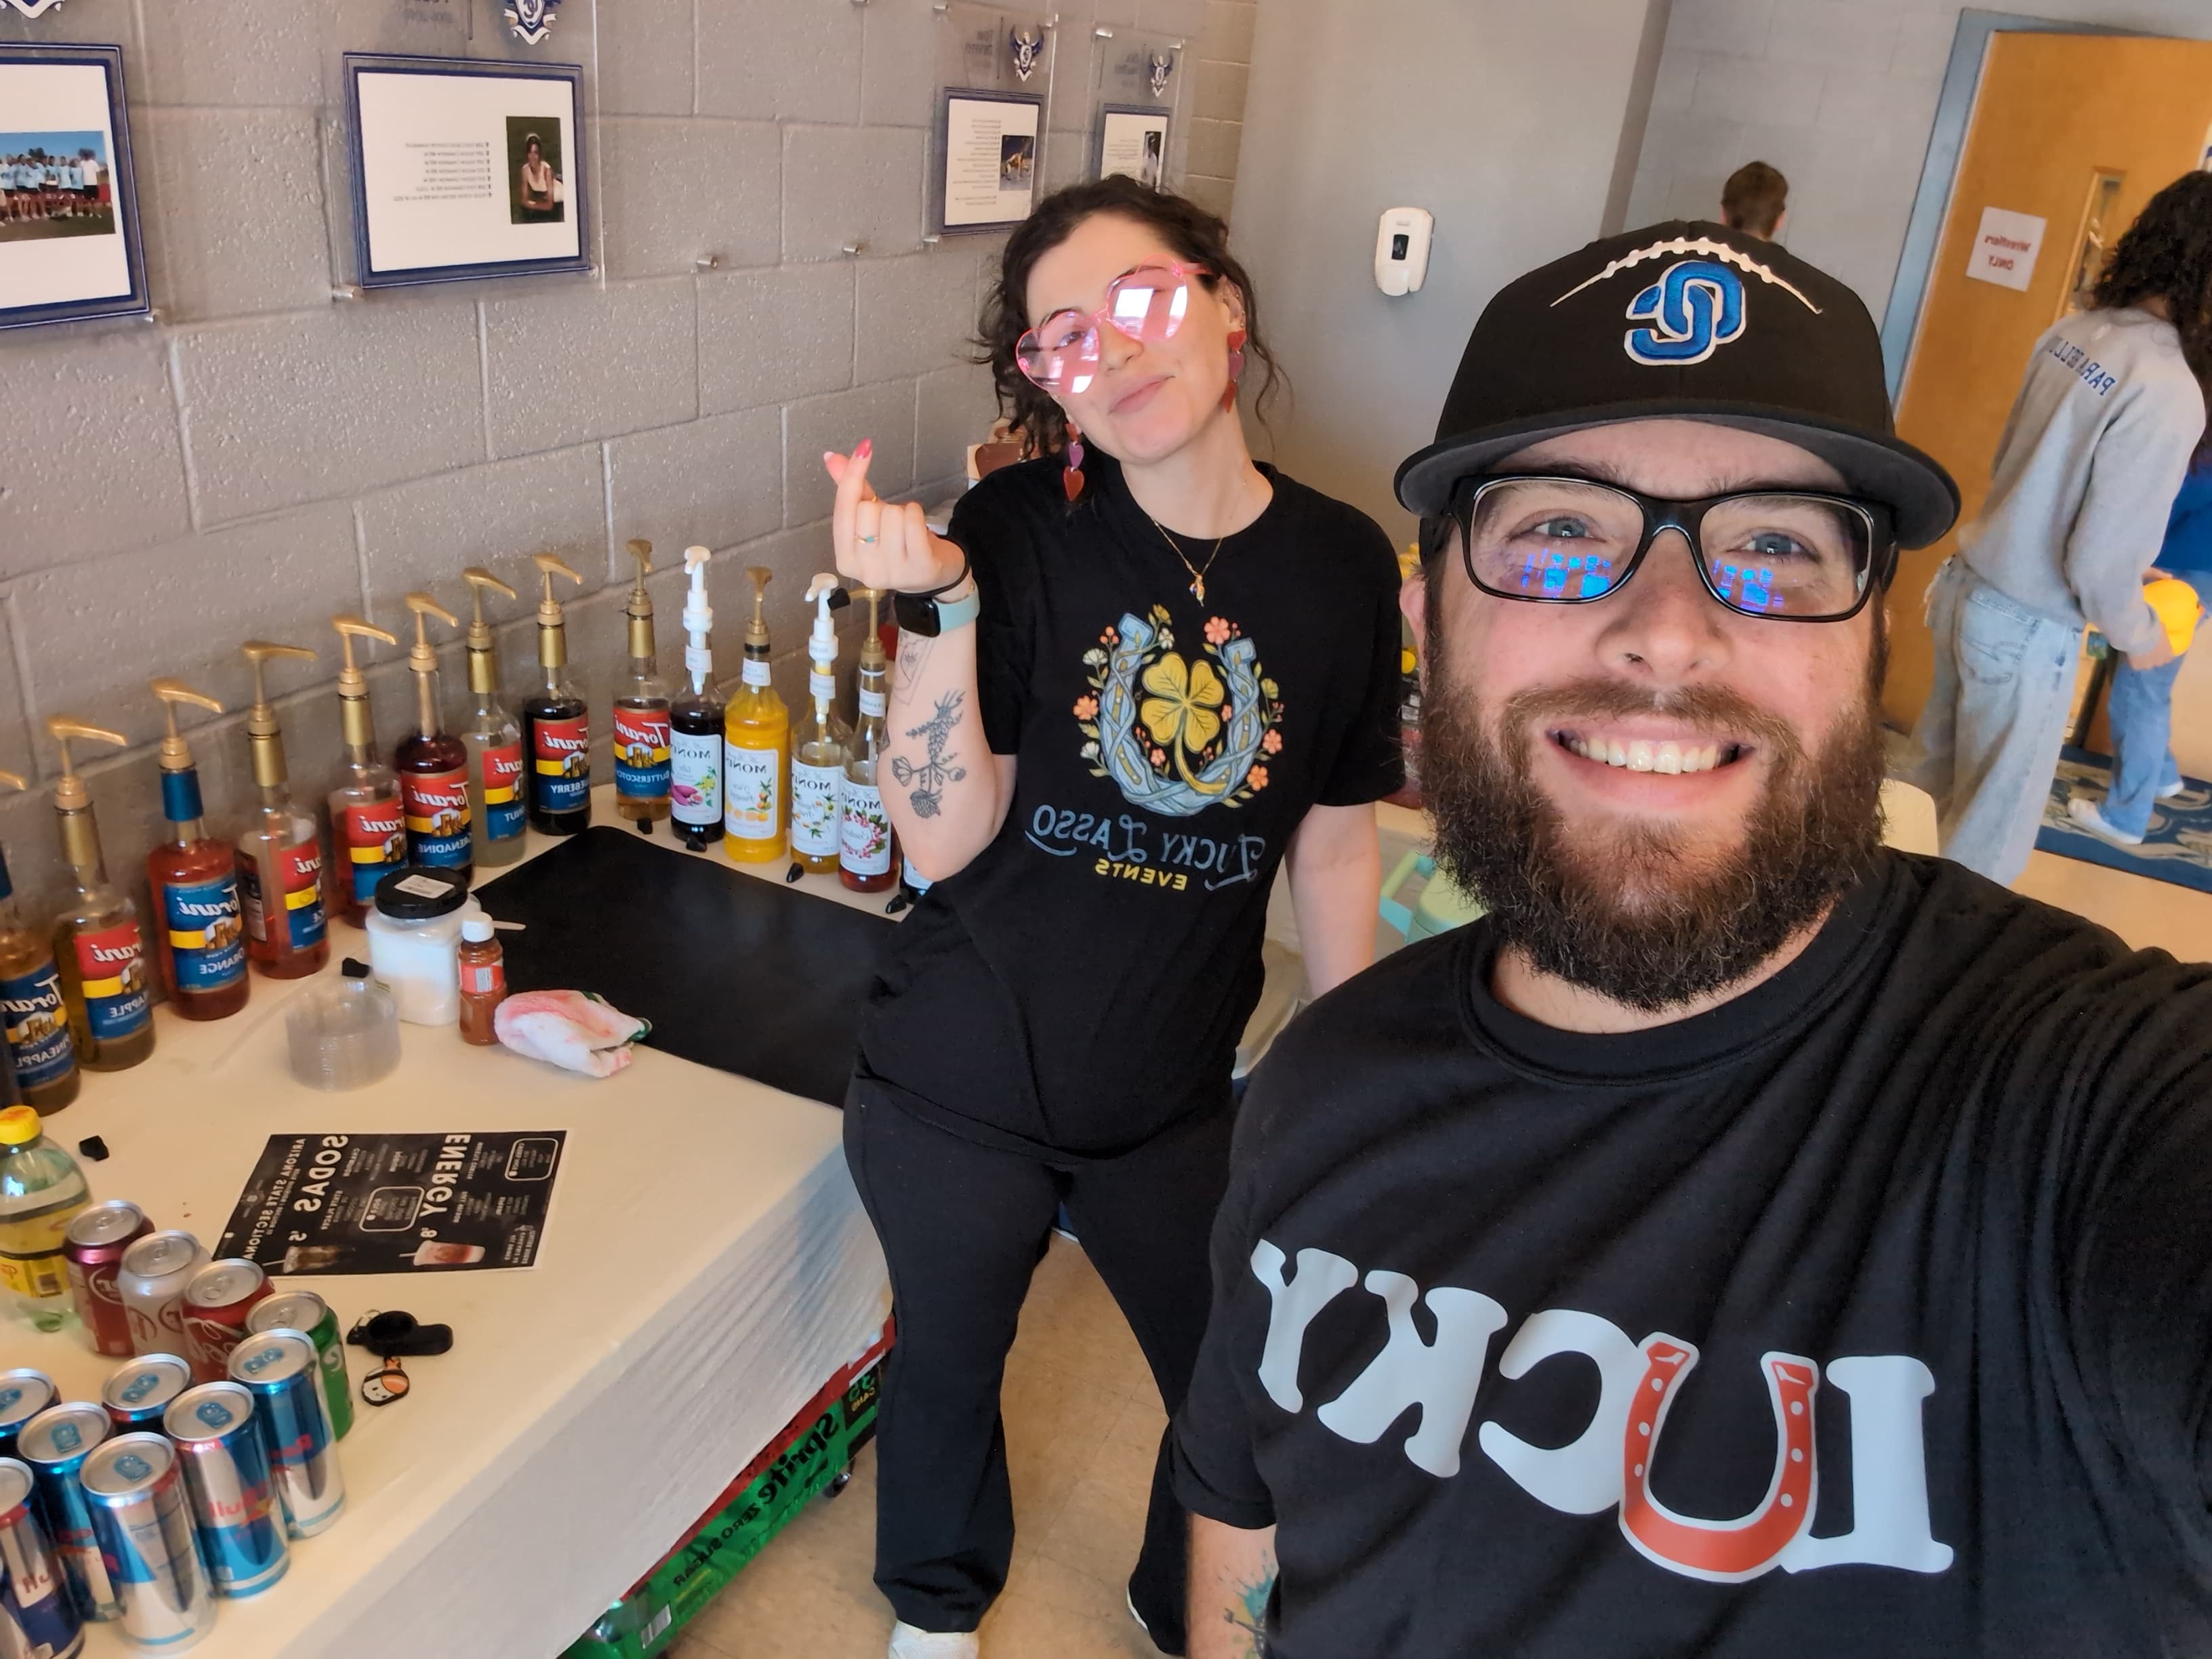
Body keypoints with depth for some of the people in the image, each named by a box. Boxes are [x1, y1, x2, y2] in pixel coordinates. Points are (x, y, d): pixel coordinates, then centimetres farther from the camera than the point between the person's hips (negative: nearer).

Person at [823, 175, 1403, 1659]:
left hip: (1178, 1098, 2)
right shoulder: (1019, 533, -15)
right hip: (961, 1089, -1)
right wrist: (941, 604, -29)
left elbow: (1335, 832, 2)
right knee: (951, 1358, 23)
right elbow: (945, 841, -17)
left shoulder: (1344, 564, -8)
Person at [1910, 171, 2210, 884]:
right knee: (1989, 833, 10)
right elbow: (2099, 562, -23)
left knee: (1932, 789, 22)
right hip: (2028, 630, -7)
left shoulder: (2074, 330, -3)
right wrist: (2140, 636, -2)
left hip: (1966, 585, 7)